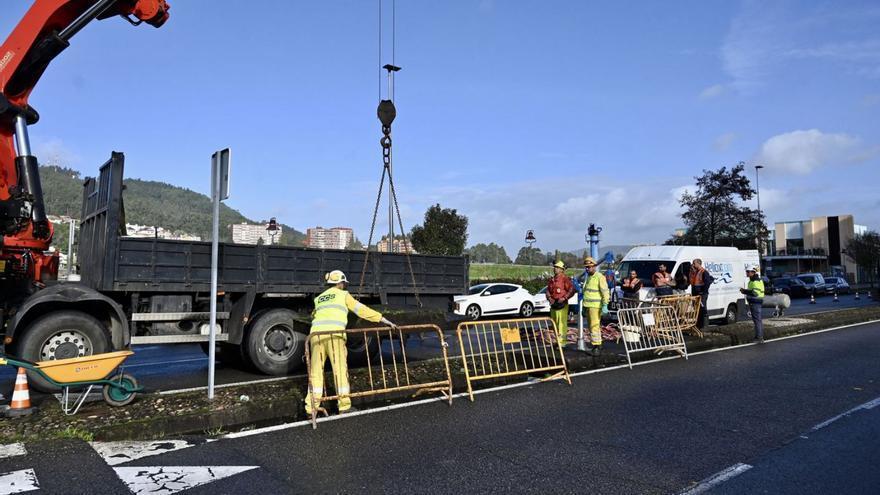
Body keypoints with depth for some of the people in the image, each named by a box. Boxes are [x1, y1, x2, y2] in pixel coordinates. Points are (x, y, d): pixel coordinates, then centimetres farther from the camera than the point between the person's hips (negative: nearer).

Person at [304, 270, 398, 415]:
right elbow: (362, 310, 7)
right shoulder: (343, 295, 12)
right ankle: (344, 405, 2)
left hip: (316, 334, 5)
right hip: (334, 335, -4)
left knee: (316, 371, 8)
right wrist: (384, 320, 8)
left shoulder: (319, 298, 25)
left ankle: (311, 407, 7)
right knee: (340, 369, 1)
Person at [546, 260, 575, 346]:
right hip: (553, 304, 8)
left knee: (562, 323, -10)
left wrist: (564, 298, -18)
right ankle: (557, 340, 24)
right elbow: (548, 290, 15)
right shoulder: (552, 280, 16)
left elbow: (572, 290, -12)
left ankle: (562, 342, -8)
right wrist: (549, 298, -3)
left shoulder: (565, 279, -7)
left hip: (562, 304, -8)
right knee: (554, 323, 13)